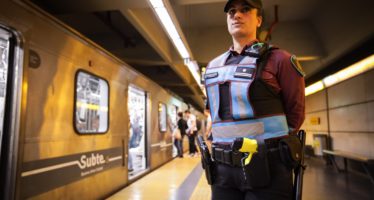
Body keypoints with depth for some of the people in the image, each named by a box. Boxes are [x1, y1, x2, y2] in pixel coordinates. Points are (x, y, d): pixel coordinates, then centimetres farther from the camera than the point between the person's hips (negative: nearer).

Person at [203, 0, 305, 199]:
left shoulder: (278, 59, -6)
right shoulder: (213, 66, 9)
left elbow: (295, 111, 0)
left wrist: (270, 146, 4)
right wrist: (233, 140, 13)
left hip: (266, 168, -4)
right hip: (223, 167, 5)